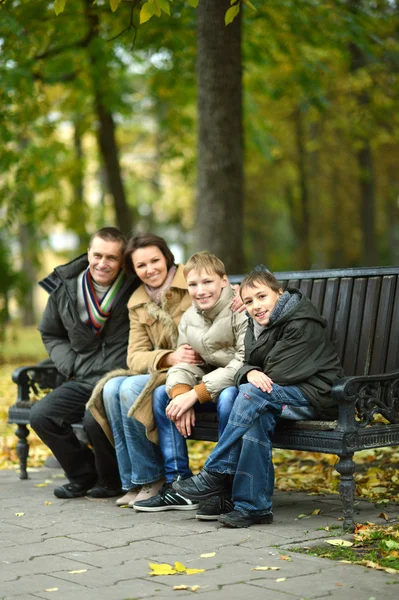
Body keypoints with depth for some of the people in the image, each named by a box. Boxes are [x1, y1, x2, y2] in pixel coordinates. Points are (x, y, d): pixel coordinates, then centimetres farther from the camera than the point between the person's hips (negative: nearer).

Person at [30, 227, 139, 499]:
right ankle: (84, 475, 10)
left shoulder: (137, 289, -8)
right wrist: (72, 367, 7)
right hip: (83, 381, 6)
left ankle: (111, 480, 0)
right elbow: (51, 334, 21)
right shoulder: (65, 288, 6)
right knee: (41, 415, -14)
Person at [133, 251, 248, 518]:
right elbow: (185, 365, 4)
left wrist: (195, 394, -27)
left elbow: (244, 364, -26)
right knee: (161, 394, 0)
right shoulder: (189, 318, 8)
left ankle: (228, 490, -28)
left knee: (229, 396, -38)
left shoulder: (242, 312, -18)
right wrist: (182, 396, -20)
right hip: (211, 385, 8)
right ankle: (178, 483, 0)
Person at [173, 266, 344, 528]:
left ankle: (215, 474, -24)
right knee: (258, 416, -27)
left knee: (253, 394, -28)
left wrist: (261, 379, -2)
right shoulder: (257, 327, 12)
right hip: (288, 396, 7)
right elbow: (246, 365, 7)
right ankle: (255, 506, -26)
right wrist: (251, 373, -17)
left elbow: (280, 373, -19)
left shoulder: (303, 324, -14)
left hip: (316, 395, -7)